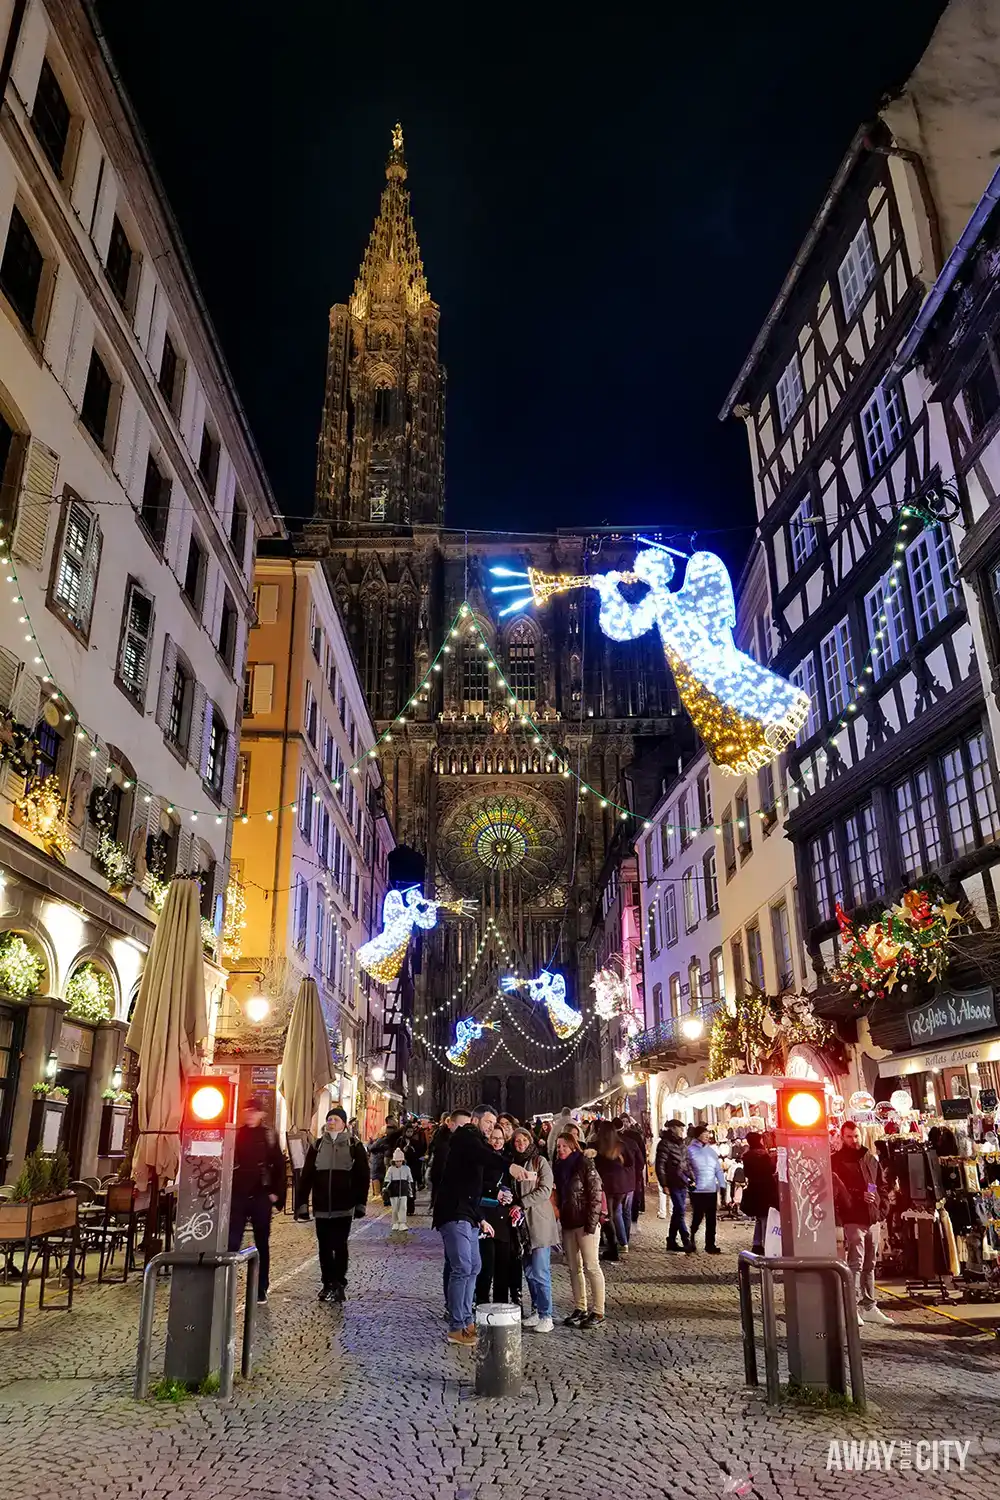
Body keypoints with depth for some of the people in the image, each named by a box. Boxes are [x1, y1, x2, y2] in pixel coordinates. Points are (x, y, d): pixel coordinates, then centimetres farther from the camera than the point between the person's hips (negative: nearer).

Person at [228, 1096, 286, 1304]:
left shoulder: (269, 1136, -1)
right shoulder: (236, 1134, 2)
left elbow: (279, 1167, -1)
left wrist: (277, 1194, -6)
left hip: (261, 1197, -1)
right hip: (238, 1196, 1)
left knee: (262, 1244, 9)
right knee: (232, 1242, -3)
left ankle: (261, 1289, 18)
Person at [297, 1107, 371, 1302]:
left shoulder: (355, 1147, 0)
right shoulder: (317, 1146, 6)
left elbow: (363, 1177, 0)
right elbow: (306, 1176, 5)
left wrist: (360, 1204, -4)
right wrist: (302, 1203, -1)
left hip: (344, 1207, -3)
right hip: (321, 1207, 3)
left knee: (340, 1246, -4)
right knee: (324, 1247, 8)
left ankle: (339, 1284, 5)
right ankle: (327, 1284, 19)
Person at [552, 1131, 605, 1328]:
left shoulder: (585, 1165, -10)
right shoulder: (558, 1167, 8)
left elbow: (595, 1195, -12)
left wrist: (591, 1223, -16)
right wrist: (559, 1217, 6)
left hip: (585, 1223, -6)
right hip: (567, 1223, 6)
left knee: (590, 1266, -3)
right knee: (574, 1268, 11)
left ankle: (597, 1311, 3)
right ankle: (579, 1308, 19)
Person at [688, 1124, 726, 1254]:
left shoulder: (711, 1150, 11)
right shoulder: (690, 1150, -3)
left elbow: (718, 1169, 13)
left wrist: (722, 1185, 6)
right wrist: (689, 1181, -12)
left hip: (712, 1190, 4)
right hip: (697, 1190, -4)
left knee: (711, 1218, 5)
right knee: (698, 1216, -2)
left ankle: (710, 1244, 15)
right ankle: (691, 1238, 24)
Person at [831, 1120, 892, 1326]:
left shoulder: (871, 1159, 13)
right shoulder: (835, 1161, -5)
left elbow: (883, 1186, 18)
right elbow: (835, 1192, -12)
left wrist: (882, 1209, 7)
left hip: (874, 1219, 6)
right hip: (853, 1220, -6)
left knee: (870, 1264, 13)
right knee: (855, 1264, -10)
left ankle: (869, 1306, 21)